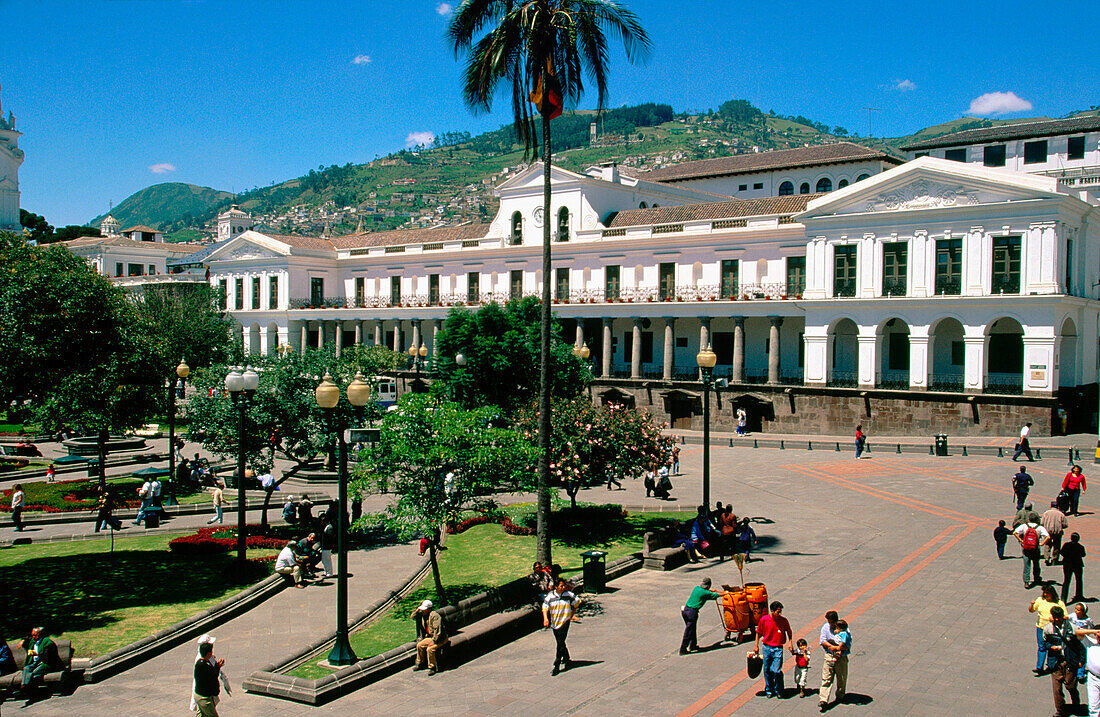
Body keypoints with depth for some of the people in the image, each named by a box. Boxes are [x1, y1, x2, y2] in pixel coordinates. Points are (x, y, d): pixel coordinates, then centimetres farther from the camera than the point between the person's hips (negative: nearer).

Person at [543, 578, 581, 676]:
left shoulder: (568, 595, -6)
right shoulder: (550, 596, -4)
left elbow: (577, 602, 9)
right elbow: (545, 608, -5)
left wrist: (571, 615, 8)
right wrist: (545, 618, -22)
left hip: (564, 622, -3)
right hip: (554, 623, 3)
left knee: (560, 644, -10)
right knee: (560, 643, 15)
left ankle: (556, 666, -8)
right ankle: (566, 660, 37)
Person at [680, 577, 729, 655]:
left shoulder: (696, 588, 11)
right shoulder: (706, 593, -10)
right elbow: (717, 595, 5)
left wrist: (711, 590, 54)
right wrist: (725, 593, 24)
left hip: (685, 609, 8)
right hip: (692, 612, -8)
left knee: (692, 629, 22)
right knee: (689, 632, 0)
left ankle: (693, 645, 33)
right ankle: (683, 650, 4)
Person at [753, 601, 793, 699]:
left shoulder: (783, 621, -9)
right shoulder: (764, 620, -8)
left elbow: (789, 632, 10)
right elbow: (759, 633, 6)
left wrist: (790, 643, -3)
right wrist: (756, 646, 6)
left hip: (778, 648, -2)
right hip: (767, 647, 2)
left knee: (776, 671, -10)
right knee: (767, 671, 10)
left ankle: (778, 691, 13)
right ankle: (769, 690, 30)